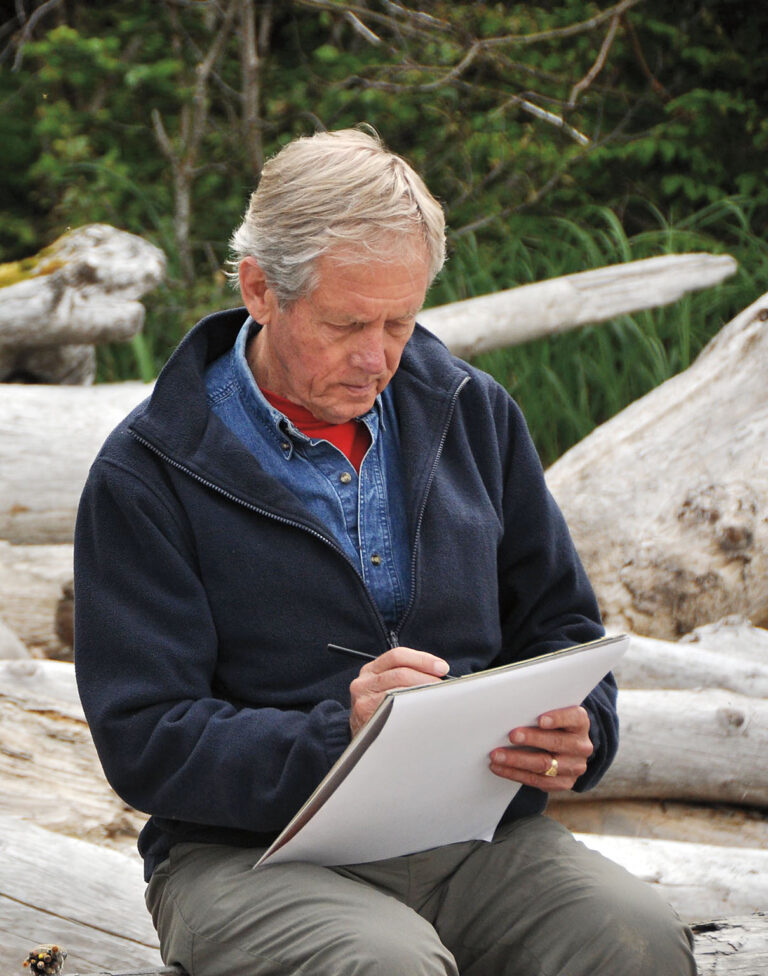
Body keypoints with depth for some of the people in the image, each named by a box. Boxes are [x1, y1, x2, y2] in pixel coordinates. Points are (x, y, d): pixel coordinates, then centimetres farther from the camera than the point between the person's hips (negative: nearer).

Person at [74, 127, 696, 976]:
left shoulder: (474, 413, 12)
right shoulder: (146, 475, -3)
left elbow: (560, 624, 19)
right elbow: (146, 743, -8)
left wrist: (571, 730, -5)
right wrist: (338, 734, -24)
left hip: (473, 828, 4)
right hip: (250, 848, -3)